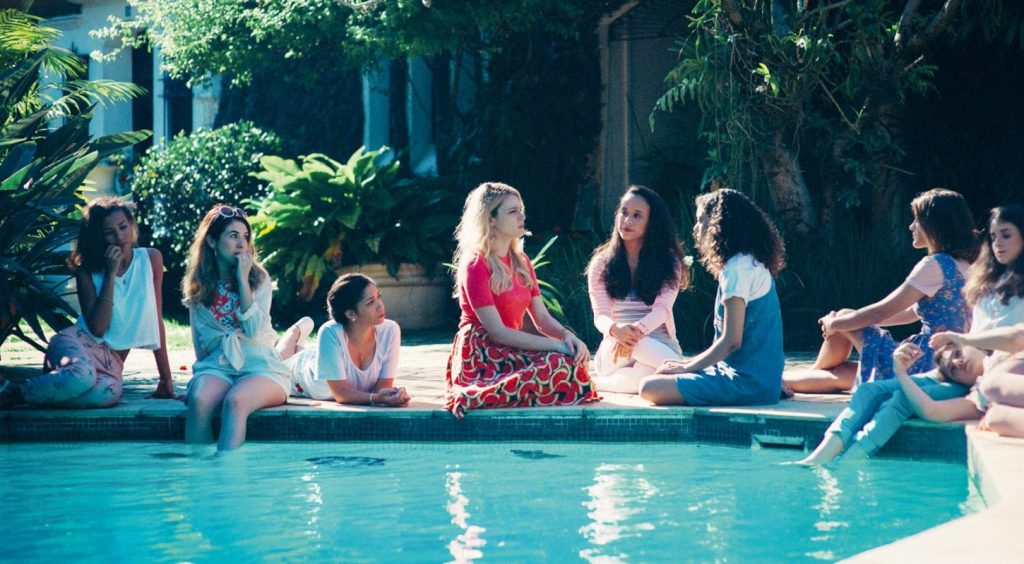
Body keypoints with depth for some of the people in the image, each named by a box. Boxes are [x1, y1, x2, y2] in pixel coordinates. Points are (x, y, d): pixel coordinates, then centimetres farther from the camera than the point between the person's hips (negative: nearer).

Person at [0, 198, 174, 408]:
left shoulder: (150, 259, 3)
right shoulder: (88, 269, 0)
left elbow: (156, 321, 7)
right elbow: (97, 327, -13)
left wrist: (166, 378, 5)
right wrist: (110, 274, -15)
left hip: (112, 359, 2)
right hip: (79, 343, -2)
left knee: (110, 392, -39)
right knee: (82, 376, -43)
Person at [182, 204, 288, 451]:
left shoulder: (259, 279, 6)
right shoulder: (198, 285, 12)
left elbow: (254, 331, -10)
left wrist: (242, 280, -9)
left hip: (260, 368, -2)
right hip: (217, 366, 2)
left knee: (235, 401, -36)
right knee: (199, 399, -34)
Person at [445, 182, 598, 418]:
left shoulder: (520, 261, 14)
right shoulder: (475, 266, -12)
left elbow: (541, 317, 10)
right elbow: (497, 332, -18)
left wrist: (567, 335, -14)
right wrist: (556, 344, -21)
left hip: (511, 351, 8)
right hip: (480, 359, -8)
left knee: (574, 356, -16)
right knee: (559, 364, -28)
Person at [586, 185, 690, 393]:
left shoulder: (669, 262, 5)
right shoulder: (601, 263, 8)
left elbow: (662, 309, -10)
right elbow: (600, 316, -4)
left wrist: (638, 329, -34)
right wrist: (615, 329, -31)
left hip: (660, 346, 0)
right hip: (614, 351, 1)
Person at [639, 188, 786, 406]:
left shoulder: (738, 269, -14)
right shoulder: (752, 263, 16)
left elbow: (731, 341, -16)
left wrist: (687, 367, -4)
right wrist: (689, 363, 15)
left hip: (747, 381, -10)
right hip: (763, 378, 10)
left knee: (649, 388, -17)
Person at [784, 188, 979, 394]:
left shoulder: (935, 265, -16)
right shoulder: (963, 265, 13)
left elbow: (880, 312, -13)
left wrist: (833, 324, 4)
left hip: (921, 367, -8)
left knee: (844, 318, 9)